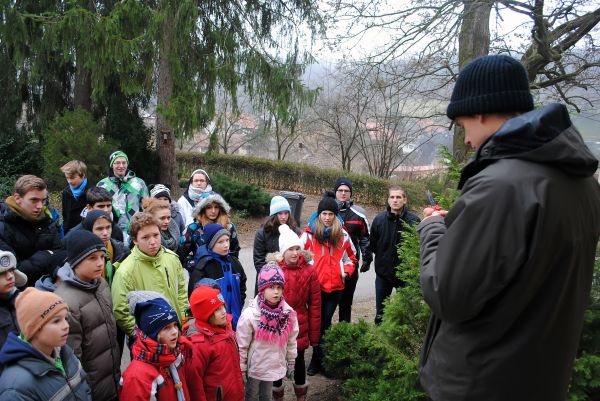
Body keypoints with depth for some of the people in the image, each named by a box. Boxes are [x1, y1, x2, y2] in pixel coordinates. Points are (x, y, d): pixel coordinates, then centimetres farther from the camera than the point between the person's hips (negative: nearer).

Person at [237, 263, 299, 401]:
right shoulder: (250, 315, -23)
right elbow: (242, 346, -15)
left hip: (274, 366, 4)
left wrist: (291, 363, 9)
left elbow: (291, 341, 2)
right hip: (255, 367, -3)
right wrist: (241, 370, -9)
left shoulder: (288, 313, -11)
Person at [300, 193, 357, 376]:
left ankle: (318, 360, 22)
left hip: (335, 286, 2)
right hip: (314, 285, -2)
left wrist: (346, 271, 1)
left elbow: (350, 257, 17)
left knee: (325, 322, 10)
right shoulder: (309, 233, -3)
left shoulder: (342, 234, 6)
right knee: (317, 323, 5)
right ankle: (318, 359, 17)